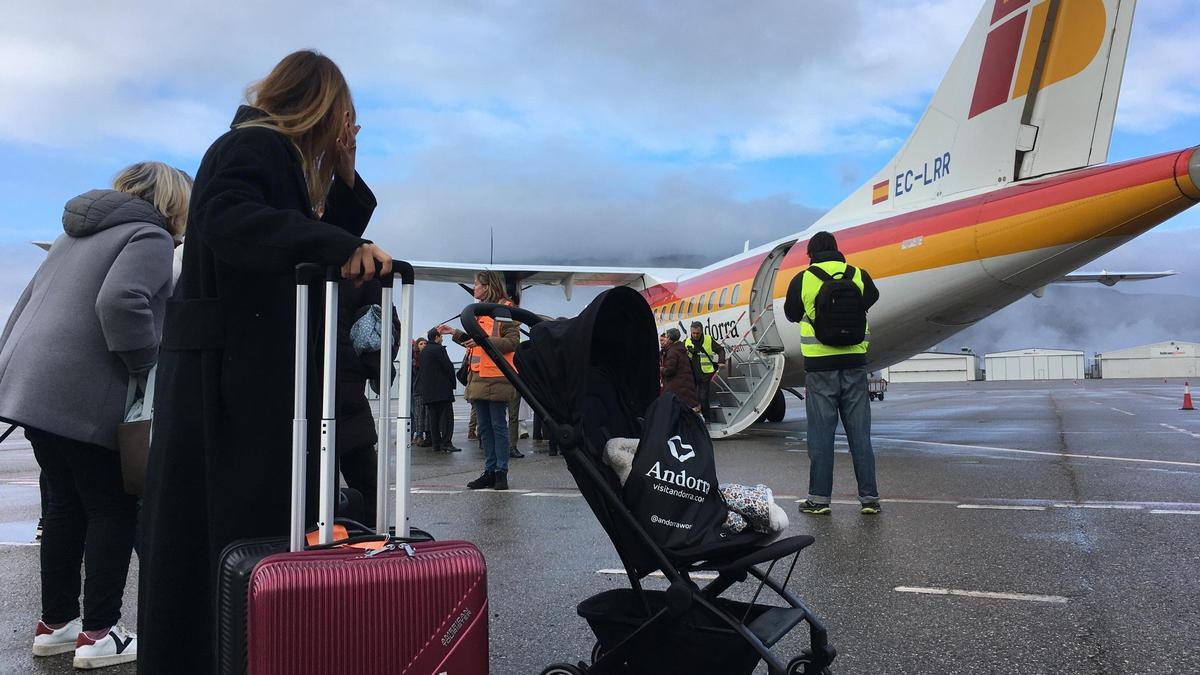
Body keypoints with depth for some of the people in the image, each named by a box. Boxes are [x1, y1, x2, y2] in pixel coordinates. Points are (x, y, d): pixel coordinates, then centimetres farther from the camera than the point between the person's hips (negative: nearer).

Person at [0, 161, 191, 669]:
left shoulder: (79, 232, 23)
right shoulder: (150, 238, -7)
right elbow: (121, 302, -24)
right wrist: (146, 364, -13)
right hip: (82, 397, -9)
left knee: (65, 506, 16)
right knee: (113, 509, 2)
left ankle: (55, 623, 24)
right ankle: (99, 634, 5)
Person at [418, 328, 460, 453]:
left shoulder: (423, 351, 16)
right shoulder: (439, 349, -9)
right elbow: (448, 366, -12)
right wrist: (452, 382, 0)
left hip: (428, 391, 8)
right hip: (442, 390, -8)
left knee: (433, 418, 8)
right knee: (446, 416, -7)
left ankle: (436, 444, 6)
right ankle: (446, 443, -13)